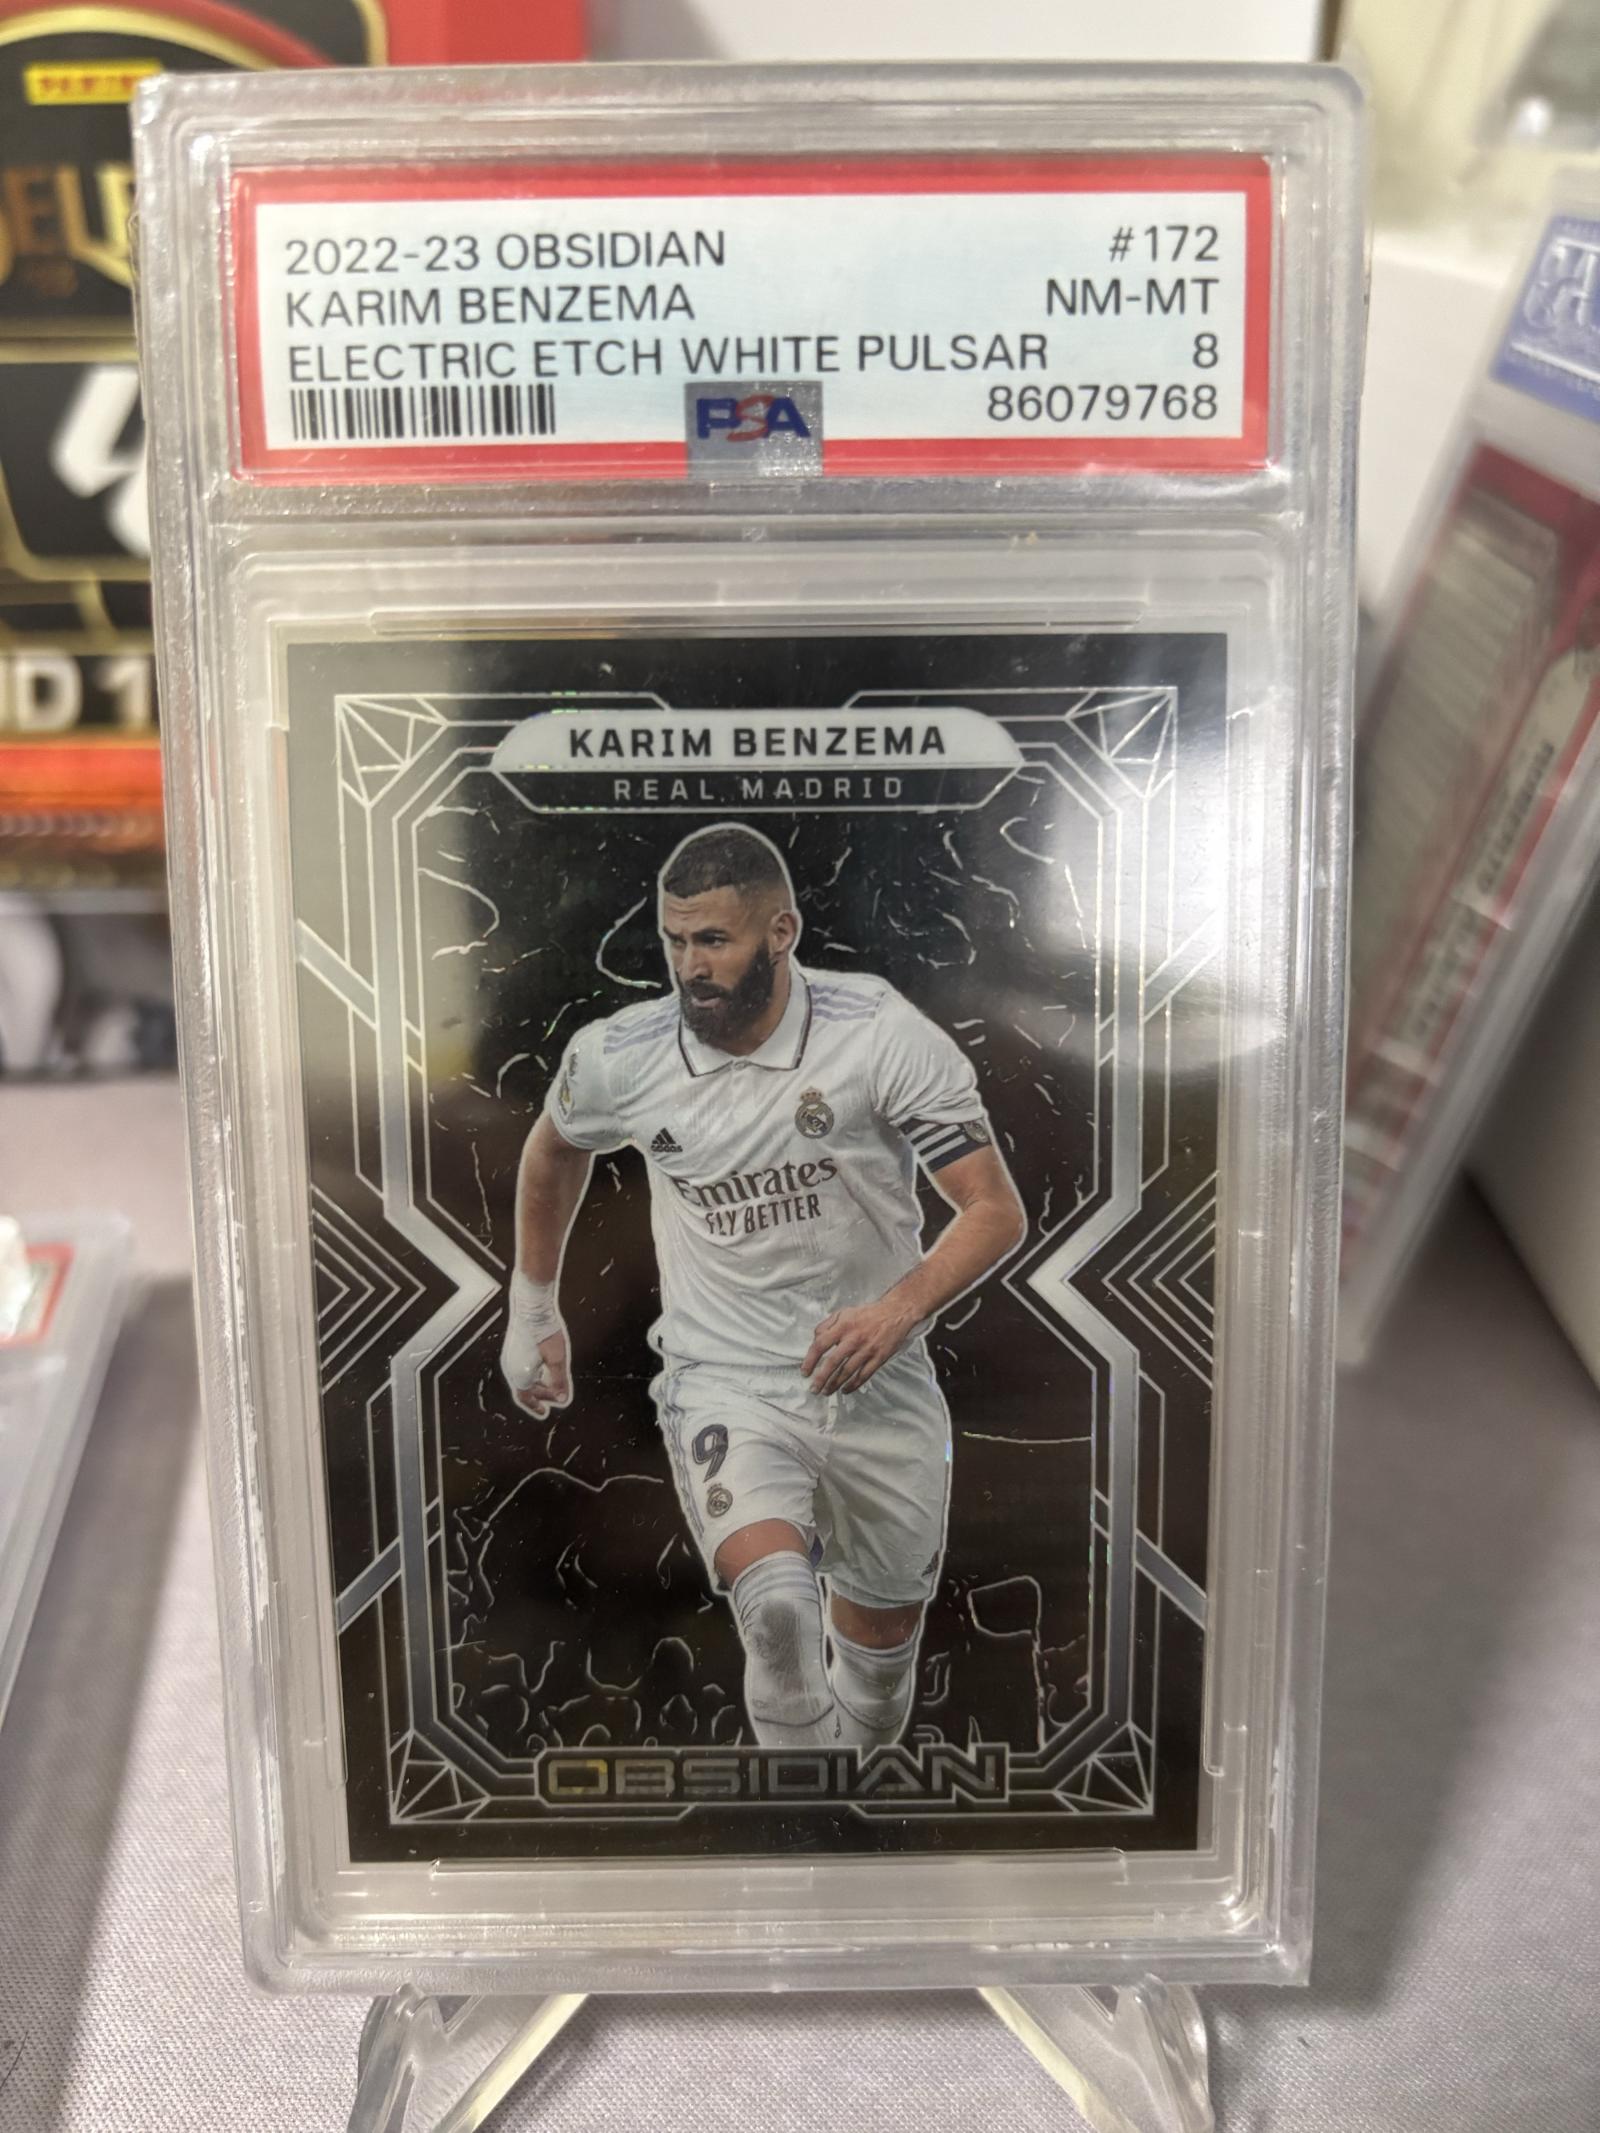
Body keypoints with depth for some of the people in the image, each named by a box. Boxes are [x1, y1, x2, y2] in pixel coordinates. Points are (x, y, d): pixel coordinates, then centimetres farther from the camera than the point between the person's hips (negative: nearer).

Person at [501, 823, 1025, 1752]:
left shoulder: (882, 1033, -16)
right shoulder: (618, 1057, -9)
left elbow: (996, 1210, -14)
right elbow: (555, 1149, 14)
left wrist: (900, 1309, -31)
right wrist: (533, 1310, 21)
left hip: (881, 1387, 1)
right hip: (724, 1382, 0)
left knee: (883, 1641, 17)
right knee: (778, 1607, -28)